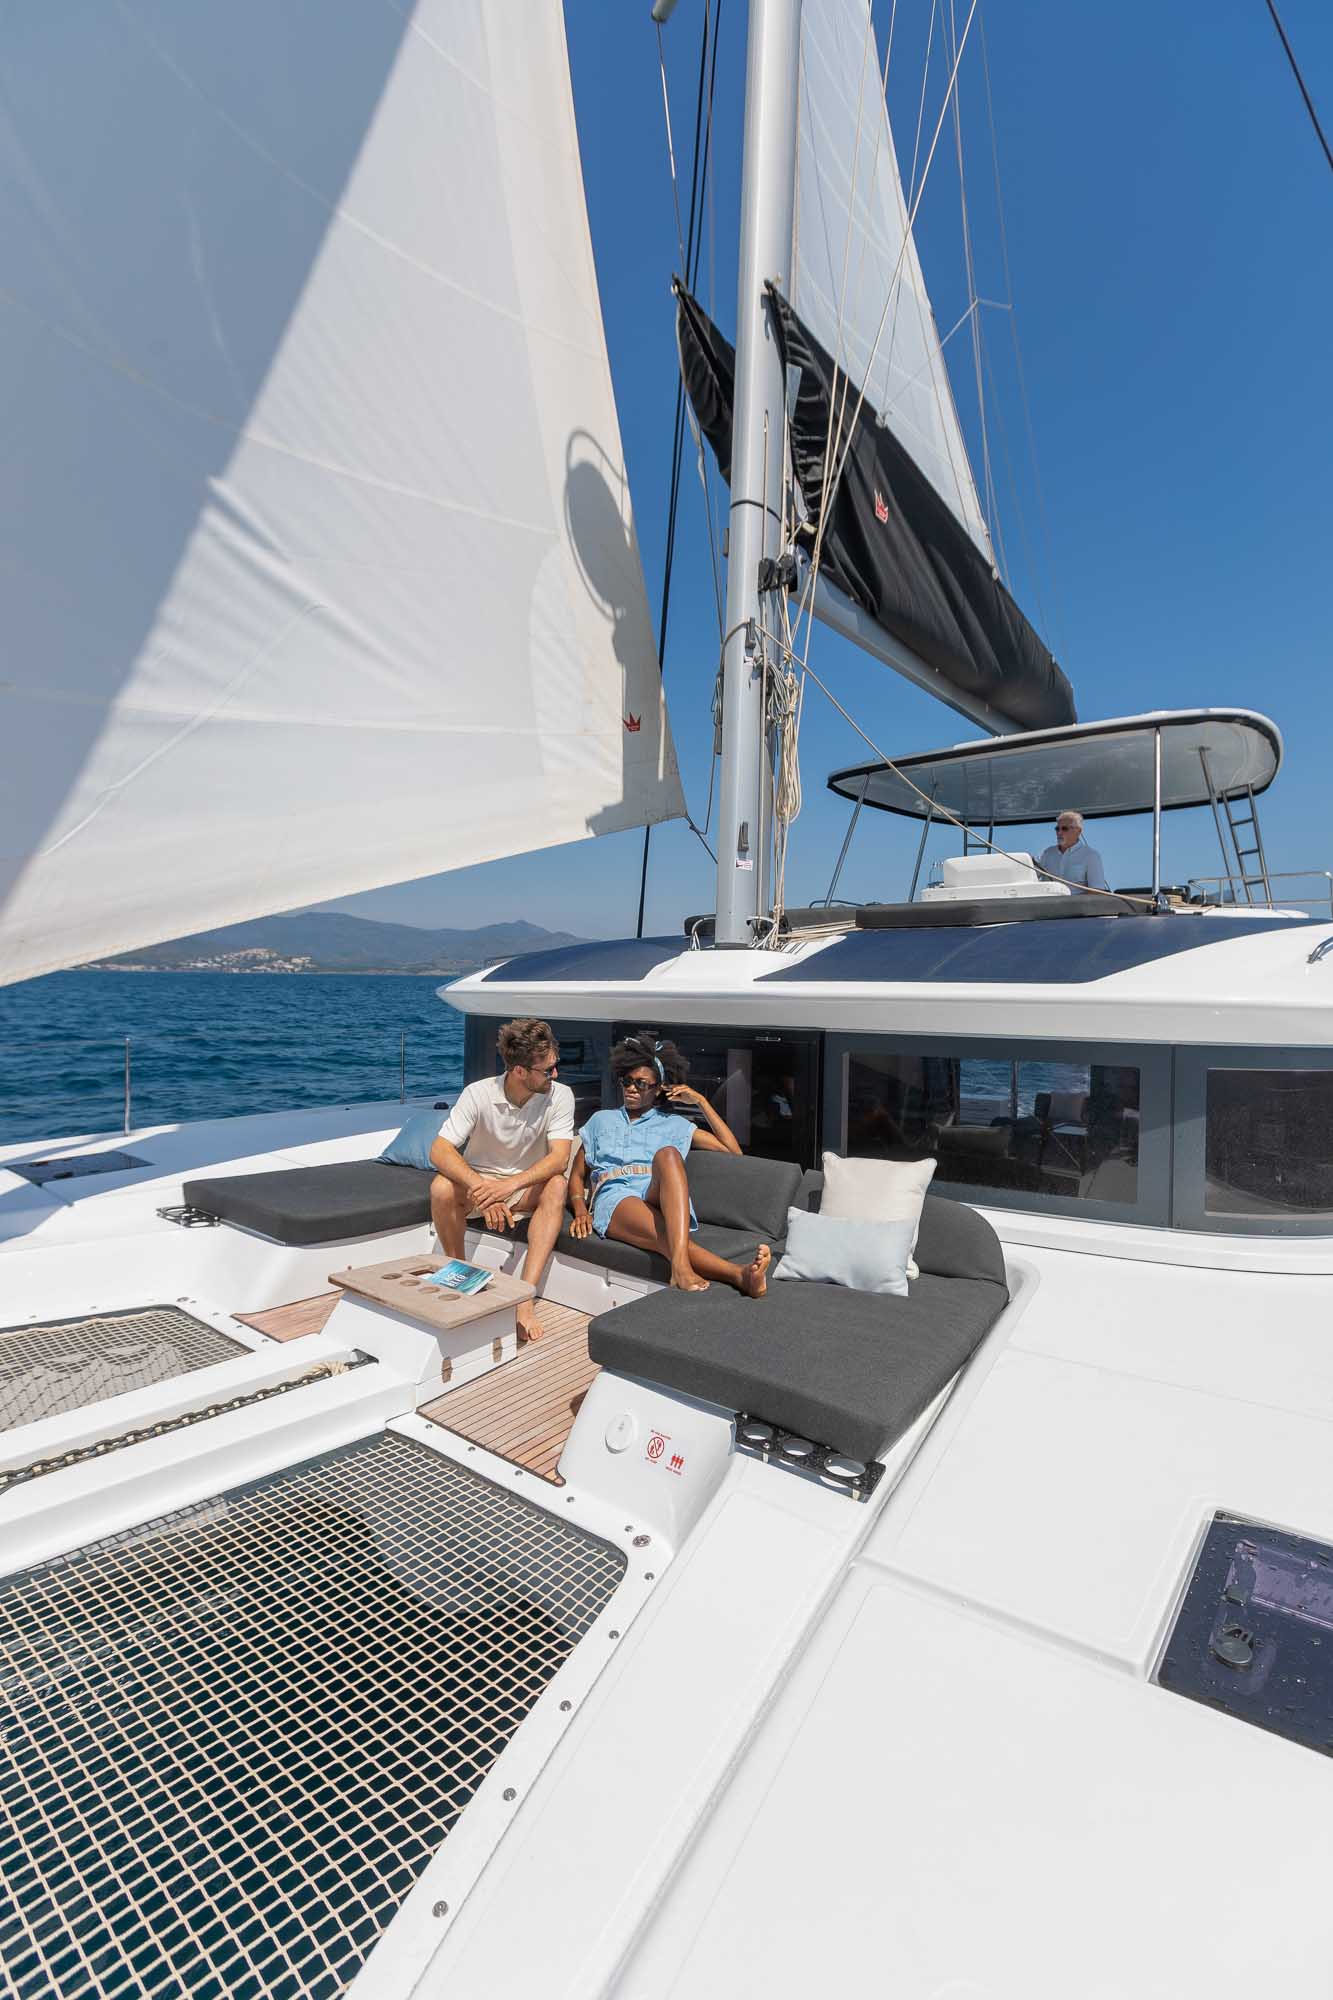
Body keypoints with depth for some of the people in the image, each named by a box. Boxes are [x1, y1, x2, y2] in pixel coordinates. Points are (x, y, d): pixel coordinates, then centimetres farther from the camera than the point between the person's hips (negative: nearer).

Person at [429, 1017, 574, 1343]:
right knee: (441, 1188, -32)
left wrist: (509, 1185, -42)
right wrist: (481, 1190, -41)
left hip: (527, 1186, 1)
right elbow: (439, 1151, -25)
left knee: (556, 1187, -33)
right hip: (477, 1181, 0)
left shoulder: (560, 1095, -17)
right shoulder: (479, 1094, -19)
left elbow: (559, 1158, -26)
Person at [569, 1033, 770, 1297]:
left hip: (658, 1197, 0)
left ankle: (681, 1265, -56)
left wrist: (701, 1101, 16)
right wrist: (580, 1211, 2)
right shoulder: (601, 1120, 31)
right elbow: (577, 1174, 24)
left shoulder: (674, 1124, 27)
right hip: (615, 1198, 0)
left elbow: (733, 1150, 18)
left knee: (667, 1154, -38)